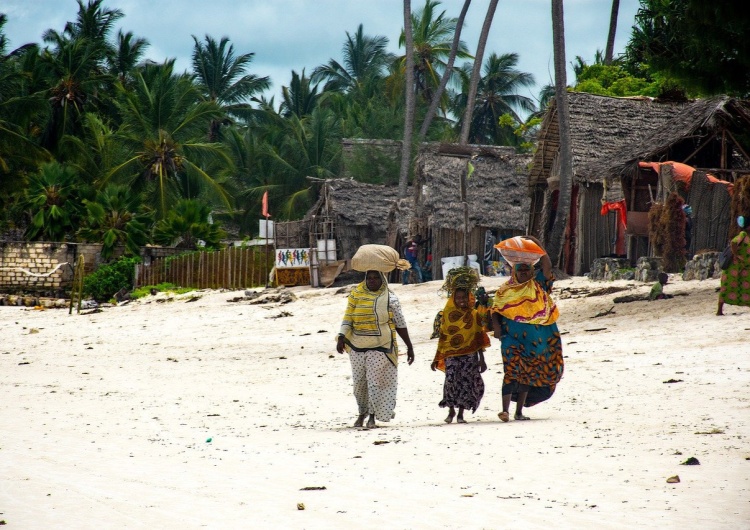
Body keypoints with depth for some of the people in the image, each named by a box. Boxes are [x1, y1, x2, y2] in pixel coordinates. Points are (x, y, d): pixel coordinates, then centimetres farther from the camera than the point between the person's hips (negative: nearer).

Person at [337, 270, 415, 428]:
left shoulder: (390, 299, 2)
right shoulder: (356, 295, 6)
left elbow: (400, 324, 5)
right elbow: (347, 318, 2)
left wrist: (409, 347, 7)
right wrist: (341, 338, -12)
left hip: (380, 346, -2)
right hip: (358, 346, 2)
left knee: (375, 381, -5)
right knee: (359, 382, 8)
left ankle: (372, 416, 5)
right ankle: (362, 413, 25)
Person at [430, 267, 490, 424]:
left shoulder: (474, 315, 5)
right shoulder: (448, 314, 6)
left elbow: (480, 339, 7)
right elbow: (442, 339, 9)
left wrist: (481, 359, 5)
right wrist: (436, 359, 9)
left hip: (470, 355, 0)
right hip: (451, 355, 0)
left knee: (466, 382, -3)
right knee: (451, 381, -13)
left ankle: (461, 413, 9)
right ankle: (451, 410, 5)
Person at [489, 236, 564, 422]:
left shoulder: (538, 284, 6)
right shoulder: (505, 290, 6)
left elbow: (547, 266, -7)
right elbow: (495, 310, 7)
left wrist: (537, 245, -11)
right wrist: (496, 327, -9)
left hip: (534, 340, 3)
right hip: (512, 337, -3)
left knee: (526, 374, 10)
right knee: (512, 371, -16)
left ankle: (519, 411, 20)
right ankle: (505, 410, -22)